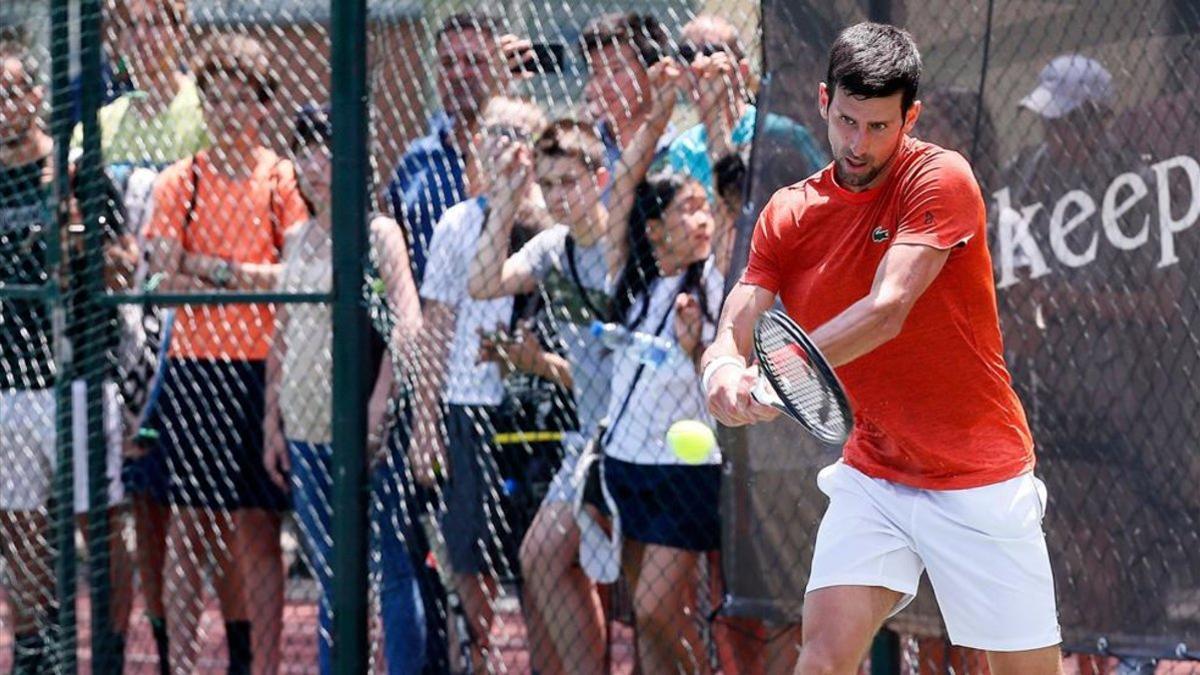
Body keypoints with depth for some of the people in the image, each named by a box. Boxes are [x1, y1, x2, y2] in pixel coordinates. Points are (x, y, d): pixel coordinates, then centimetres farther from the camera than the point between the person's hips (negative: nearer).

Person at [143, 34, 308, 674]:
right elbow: (167, 279, -3)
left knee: (257, 528, -2)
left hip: (263, 372, -2)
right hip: (193, 367, 2)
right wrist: (257, 281, -9)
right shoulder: (180, 183, 7)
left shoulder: (284, 181, 2)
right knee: (190, 526, 2)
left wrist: (216, 270, -10)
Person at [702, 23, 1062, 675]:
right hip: (872, 472, 3)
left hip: (980, 481, -3)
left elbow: (887, 310, -26)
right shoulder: (788, 215, 2)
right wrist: (725, 370, -32)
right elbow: (734, 332, -6)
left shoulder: (941, 179, -14)